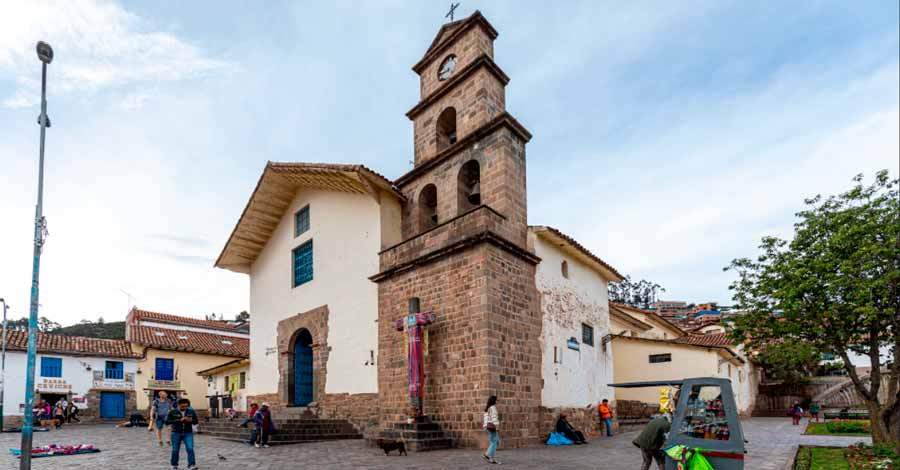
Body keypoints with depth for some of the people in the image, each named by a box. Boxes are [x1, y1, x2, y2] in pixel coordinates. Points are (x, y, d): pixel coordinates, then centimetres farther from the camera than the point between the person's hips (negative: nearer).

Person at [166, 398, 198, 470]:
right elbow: (167, 421, -11)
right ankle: (174, 464, 29)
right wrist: (179, 420, -20)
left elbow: (196, 421, 6)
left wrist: (190, 420, -16)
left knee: (190, 449, -12)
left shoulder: (191, 412, 0)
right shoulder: (172, 412, -5)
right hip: (176, 433, 0)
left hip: (188, 433, 0)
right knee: (175, 450, 8)